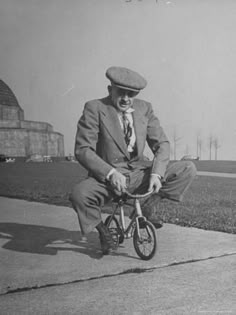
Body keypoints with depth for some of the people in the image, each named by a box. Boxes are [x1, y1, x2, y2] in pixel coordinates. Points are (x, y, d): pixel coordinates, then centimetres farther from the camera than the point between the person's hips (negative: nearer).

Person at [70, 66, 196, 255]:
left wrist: (156, 174, -17)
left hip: (140, 173, 4)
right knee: (79, 195, -34)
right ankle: (103, 231, -2)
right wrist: (111, 173, -27)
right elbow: (83, 150, -14)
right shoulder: (94, 108, -7)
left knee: (188, 169, -12)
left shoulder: (145, 108, 4)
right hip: (108, 175, -3)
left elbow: (162, 144, 2)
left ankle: (151, 205, 6)